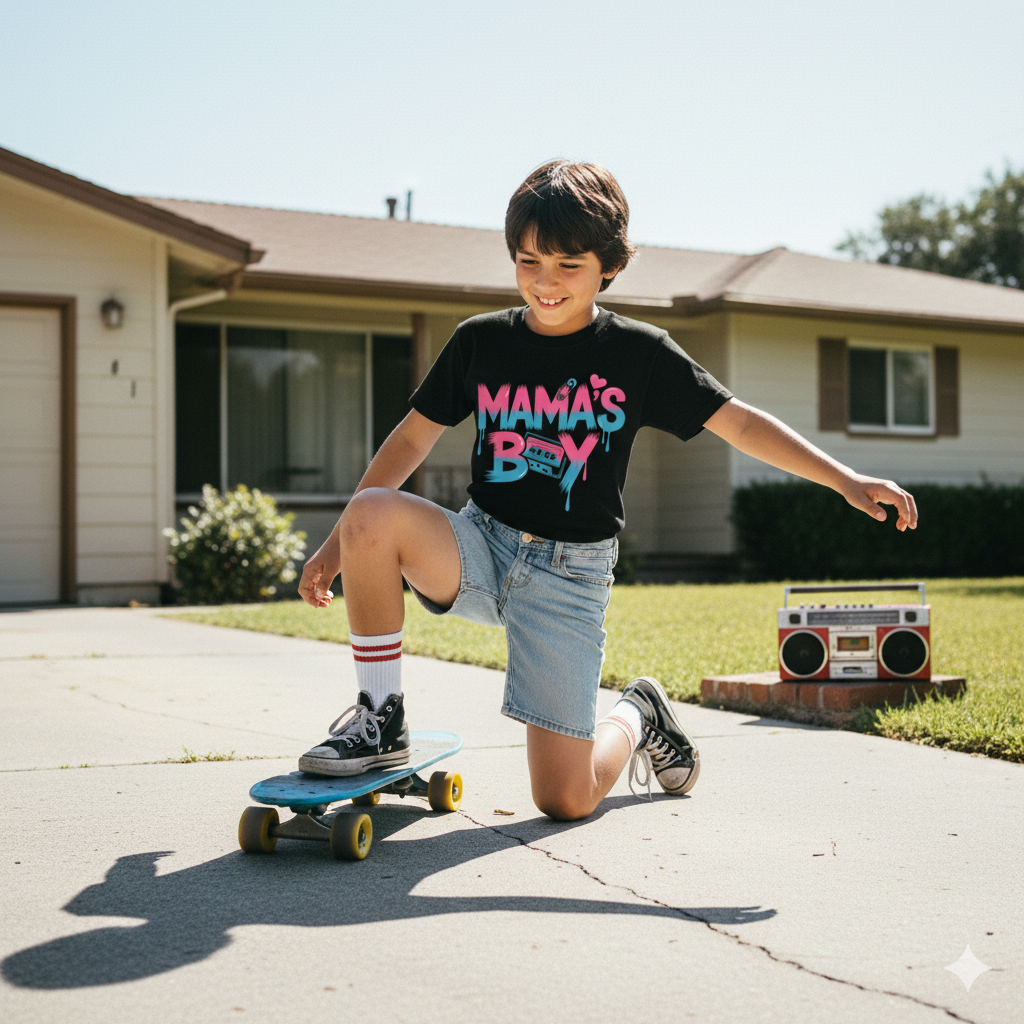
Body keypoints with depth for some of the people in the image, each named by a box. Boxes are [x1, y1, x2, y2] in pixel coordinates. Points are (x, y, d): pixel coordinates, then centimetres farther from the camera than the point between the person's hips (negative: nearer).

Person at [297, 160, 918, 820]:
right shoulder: (480, 341, 1)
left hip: (571, 573, -2)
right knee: (371, 512, -31)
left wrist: (845, 480, -11)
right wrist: (338, 542, 7)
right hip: (482, 545, 2)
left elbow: (740, 423, -2)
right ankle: (382, 721, -13)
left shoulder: (639, 354, -4)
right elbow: (414, 438, 9)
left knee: (566, 799, -7)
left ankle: (636, 719, 30)